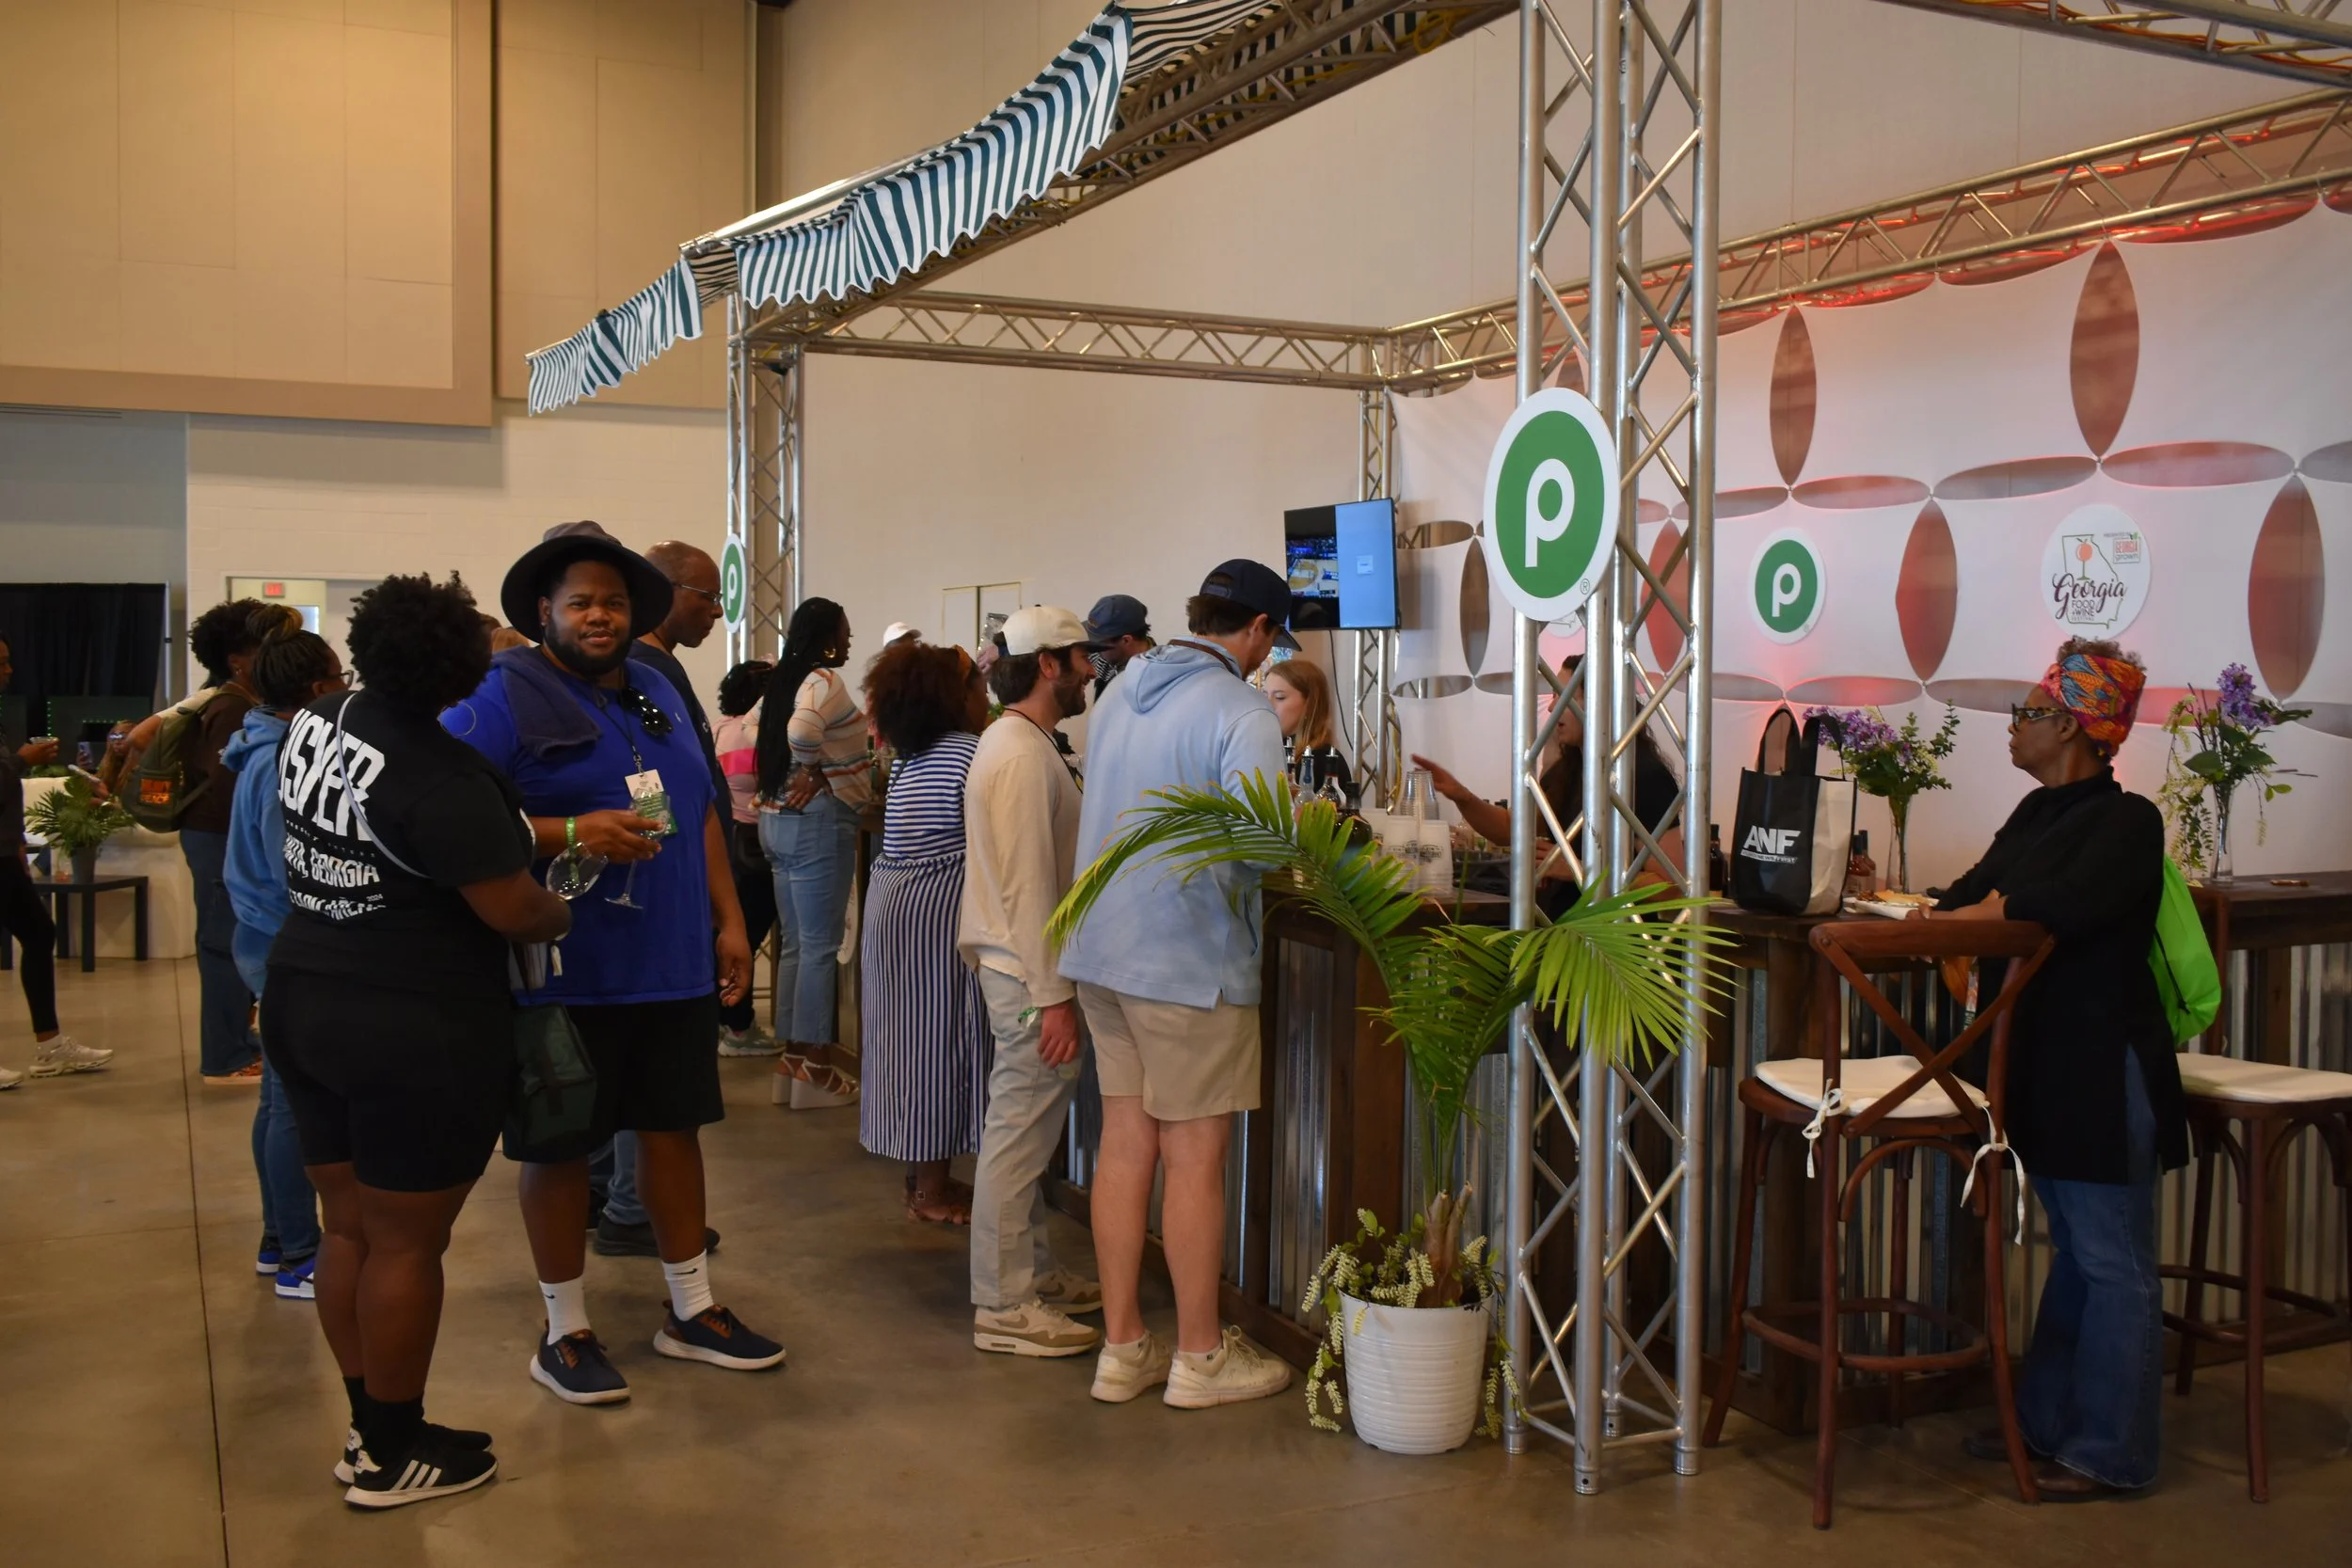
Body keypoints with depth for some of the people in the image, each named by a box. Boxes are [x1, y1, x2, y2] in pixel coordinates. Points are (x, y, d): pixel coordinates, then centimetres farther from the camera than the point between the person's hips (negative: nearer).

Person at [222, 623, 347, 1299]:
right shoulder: (283, 763, -20)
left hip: (268, 940, 10)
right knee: (297, 1105, -3)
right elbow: (296, 875, -22)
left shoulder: (270, 751, 9)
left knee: (281, 1098, 17)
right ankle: (298, 1257, 5)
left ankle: (279, 1239, 28)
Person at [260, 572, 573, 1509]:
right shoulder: (440, 779, -23)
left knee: (351, 1229, 15)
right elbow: (514, 911, -21)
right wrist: (568, 917, -1)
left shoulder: (314, 721, 3)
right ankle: (394, 1457, 16)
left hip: (301, 1004, 8)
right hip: (417, 1035, -8)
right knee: (407, 1243, 4)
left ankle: (368, 1432, 27)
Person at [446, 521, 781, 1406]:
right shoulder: (502, 699, -9)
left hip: (674, 966, 6)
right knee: (561, 1148, 6)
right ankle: (565, 1334, 21)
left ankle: (691, 1310, 29)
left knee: (674, 1128, 14)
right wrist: (570, 834, -25)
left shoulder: (656, 693, 13)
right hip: (566, 974, -6)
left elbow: (701, 812, 18)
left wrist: (728, 919, 14)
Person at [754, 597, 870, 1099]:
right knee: (820, 945, -3)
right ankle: (810, 1053, 1)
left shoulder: (781, 680, 13)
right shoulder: (824, 681, -14)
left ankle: (795, 1044, 19)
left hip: (776, 817, 9)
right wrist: (816, 771, -17)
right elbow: (802, 729, -33)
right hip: (818, 819, -9)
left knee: (795, 942, 14)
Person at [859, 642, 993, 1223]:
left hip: (891, 903, 9)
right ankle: (933, 1191, 5)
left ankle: (920, 1177, 23)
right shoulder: (971, 752, -13)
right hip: (936, 910, -9)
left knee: (912, 1037, 13)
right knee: (939, 1042, -2)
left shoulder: (910, 756, 13)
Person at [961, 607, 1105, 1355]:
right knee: (1020, 1130, -4)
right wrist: (1053, 996, -22)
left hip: (1018, 963, 11)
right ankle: (1004, 1307, 4)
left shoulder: (1017, 741, 14)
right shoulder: (1022, 755, -18)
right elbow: (1029, 885, -22)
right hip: (1029, 969, -11)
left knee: (1025, 1125, 17)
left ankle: (1032, 1273, 28)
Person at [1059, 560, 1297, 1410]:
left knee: (1125, 1146, 12)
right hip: (1190, 961, -7)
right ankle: (1200, 1356, 16)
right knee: (1195, 1158, 4)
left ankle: (1122, 1347, 20)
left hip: (1103, 952, 7)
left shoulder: (1119, 693, 10)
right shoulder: (1241, 713, -15)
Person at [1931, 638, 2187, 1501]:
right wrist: (1946, 913, -10)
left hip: (2104, 1071, -9)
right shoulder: (2038, 814, 14)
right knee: (2073, 1251, 18)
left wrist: (1978, 912, -17)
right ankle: (2046, 1425, 27)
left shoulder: (2127, 820, -13)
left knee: (2111, 1261, 0)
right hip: (2044, 1064, 9)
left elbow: (2070, 904, -29)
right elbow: (1974, 893, 11)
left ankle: (2109, 1454, 9)